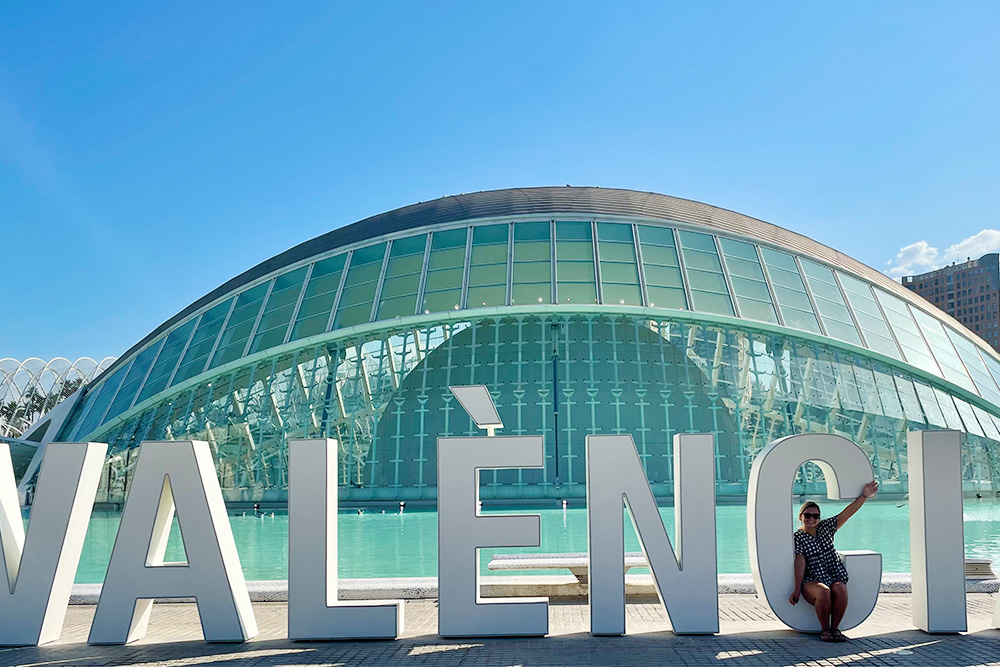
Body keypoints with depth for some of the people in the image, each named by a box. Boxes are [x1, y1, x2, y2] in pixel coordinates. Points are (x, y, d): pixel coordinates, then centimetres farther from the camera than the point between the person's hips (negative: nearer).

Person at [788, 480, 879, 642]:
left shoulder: (825, 527, 12)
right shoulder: (797, 537, -1)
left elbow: (846, 514, 5)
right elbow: (800, 563, -11)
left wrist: (864, 496, -4)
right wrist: (797, 589, -19)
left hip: (835, 577, 3)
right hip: (811, 581, -3)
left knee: (840, 590, -31)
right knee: (824, 592, -35)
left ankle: (835, 628, -18)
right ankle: (824, 629, -18)